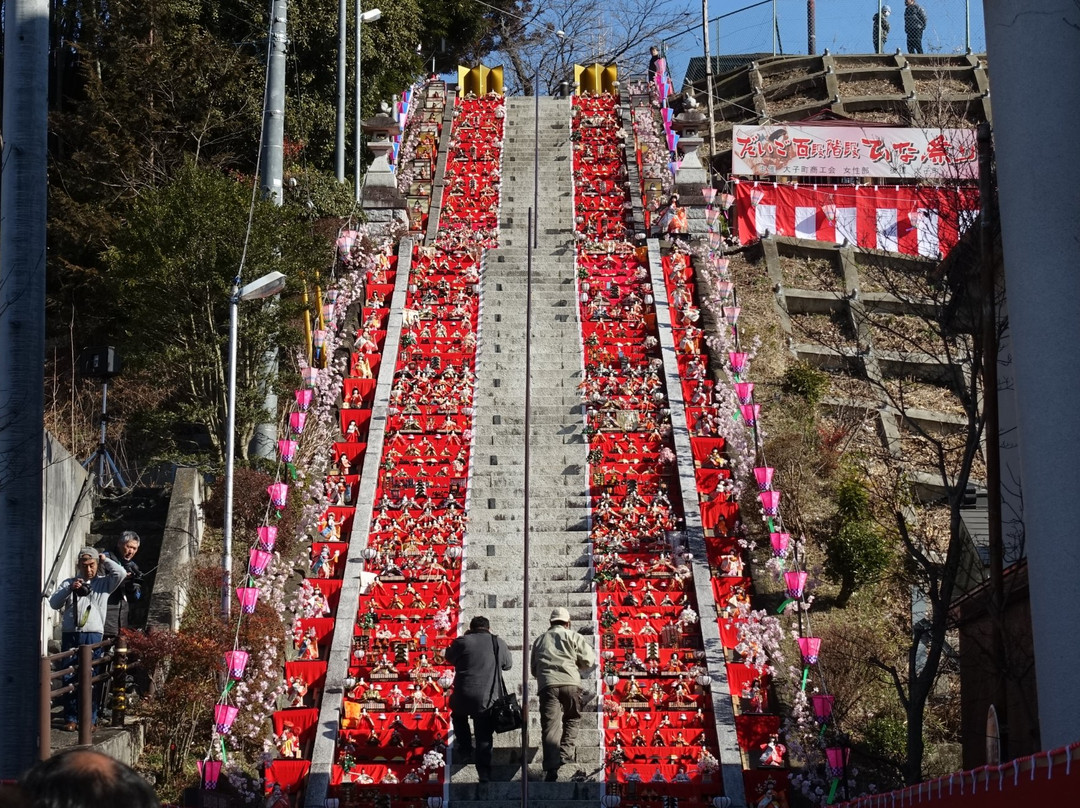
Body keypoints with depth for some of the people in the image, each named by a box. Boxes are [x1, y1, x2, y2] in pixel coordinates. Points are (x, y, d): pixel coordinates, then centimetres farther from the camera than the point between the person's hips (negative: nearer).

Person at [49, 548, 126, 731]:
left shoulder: (104, 583, 14)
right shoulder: (68, 583, 18)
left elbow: (121, 573, -4)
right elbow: (54, 603, 6)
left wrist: (105, 560, 9)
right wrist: (70, 589, -9)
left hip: (93, 636, -1)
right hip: (70, 635, 2)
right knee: (69, 678, -1)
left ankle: (90, 719, 2)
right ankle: (70, 718, 5)